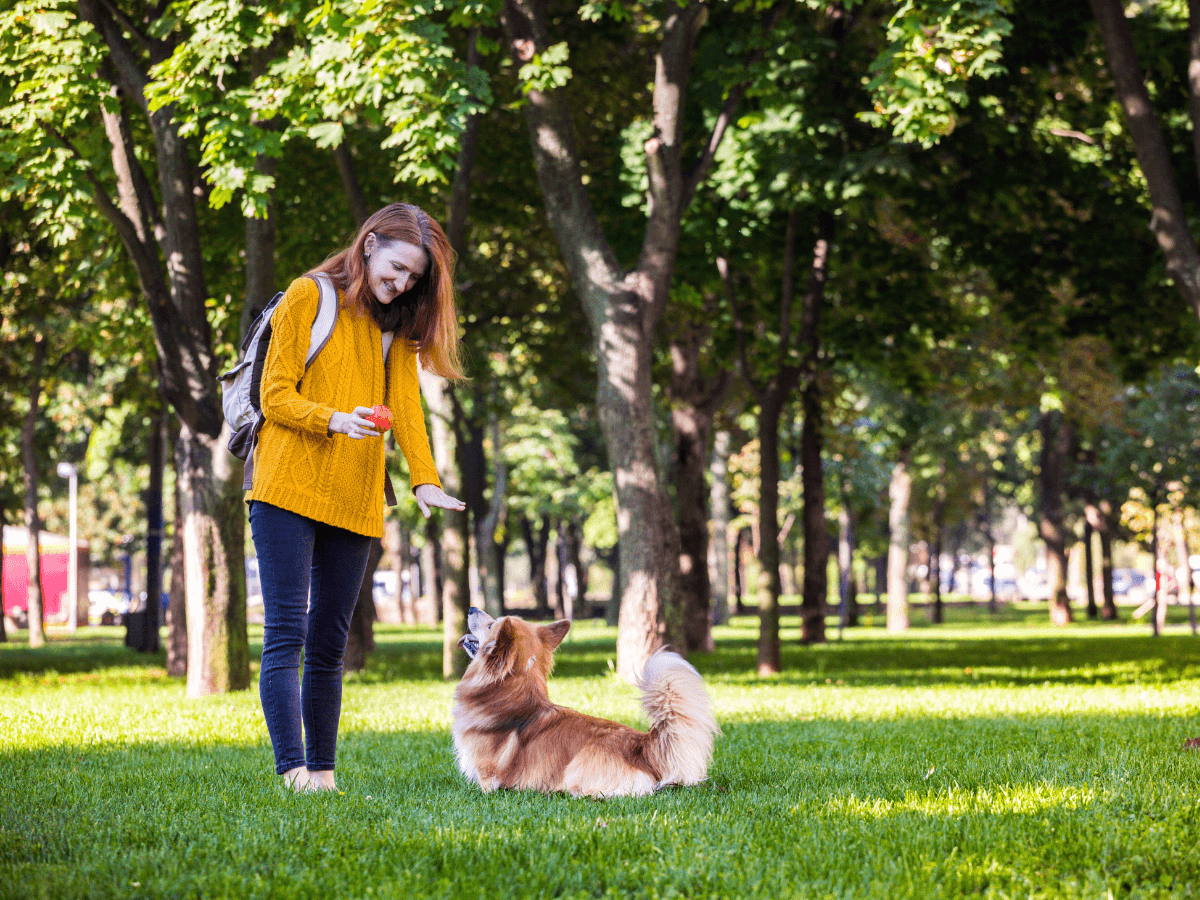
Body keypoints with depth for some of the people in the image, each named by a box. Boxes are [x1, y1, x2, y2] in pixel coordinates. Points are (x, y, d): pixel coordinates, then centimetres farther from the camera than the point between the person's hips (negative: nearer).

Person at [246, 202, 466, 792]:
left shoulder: (396, 325, 15)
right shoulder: (308, 296, 0)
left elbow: (406, 403, 3)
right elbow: (275, 397, -4)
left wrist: (425, 479, -14)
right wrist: (332, 420, -23)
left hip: (353, 502, 5)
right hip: (287, 490, -5)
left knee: (328, 644, 6)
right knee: (286, 633, -12)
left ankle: (323, 774, 7)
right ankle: (292, 769, -18)